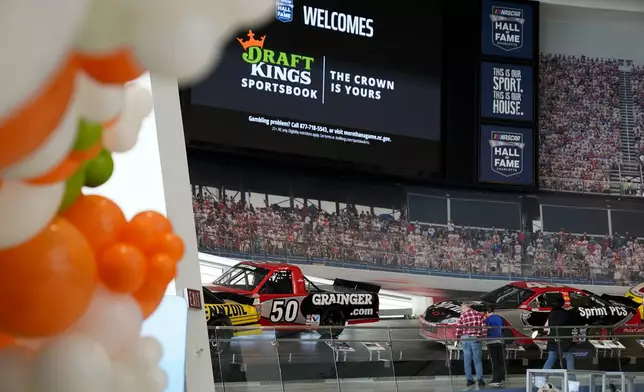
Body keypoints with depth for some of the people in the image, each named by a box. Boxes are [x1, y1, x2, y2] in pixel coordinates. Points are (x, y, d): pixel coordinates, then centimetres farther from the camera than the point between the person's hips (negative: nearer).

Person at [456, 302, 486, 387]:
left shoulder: (463, 316, -1)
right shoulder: (479, 314, 2)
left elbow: (458, 329, -2)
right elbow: (484, 328, -1)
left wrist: (458, 339, 12)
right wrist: (483, 338, 8)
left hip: (465, 339, 0)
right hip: (476, 339, 0)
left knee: (467, 361, 7)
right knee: (478, 360, 7)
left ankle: (469, 380, 9)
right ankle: (480, 379, 1)